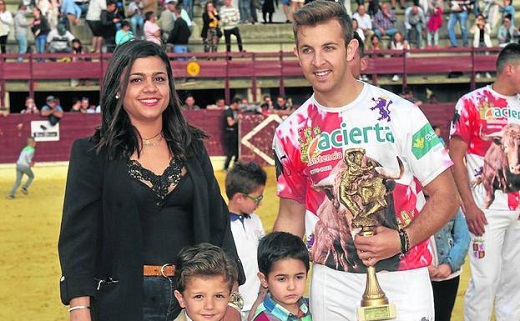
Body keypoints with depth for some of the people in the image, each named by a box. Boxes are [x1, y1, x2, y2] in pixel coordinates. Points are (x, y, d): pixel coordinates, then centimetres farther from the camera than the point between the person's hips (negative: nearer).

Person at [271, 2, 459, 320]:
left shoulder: (399, 114, -9)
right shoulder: (291, 132, 2)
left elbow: (446, 197, -5)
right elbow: (292, 216, 10)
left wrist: (401, 240, -19)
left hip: (401, 281, -3)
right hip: (331, 284, 3)